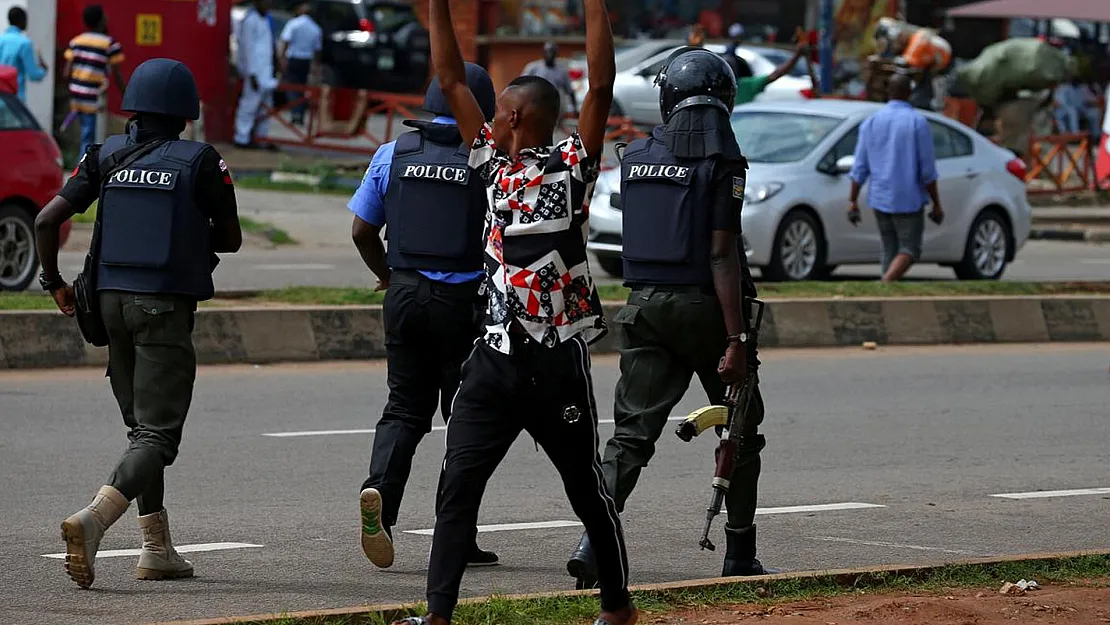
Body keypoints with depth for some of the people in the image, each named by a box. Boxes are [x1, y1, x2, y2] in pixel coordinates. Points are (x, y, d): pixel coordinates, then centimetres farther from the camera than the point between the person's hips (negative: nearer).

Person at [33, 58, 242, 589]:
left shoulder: (106, 156, 4)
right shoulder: (200, 162, -5)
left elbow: (47, 220, 0)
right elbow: (230, 238, 4)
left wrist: (54, 282, 13)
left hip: (112, 301, 5)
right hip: (166, 306, -5)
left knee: (143, 426, 18)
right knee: (157, 435, -8)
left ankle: (157, 548, 19)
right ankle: (92, 519, -31)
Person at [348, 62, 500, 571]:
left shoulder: (394, 155, 3)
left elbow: (362, 231, 7)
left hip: (405, 294, 3)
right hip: (464, 299, -3)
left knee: (405, 408, 13)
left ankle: (379, 490, -14)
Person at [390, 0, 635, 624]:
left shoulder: (573, 165, -4)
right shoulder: (494, 163, 11)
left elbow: (602, 84, -13)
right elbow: (453, 81, 12)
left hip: (559, 359, -5)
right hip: (496, 355, 5)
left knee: (588, 489, 8)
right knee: (458, 485, -3)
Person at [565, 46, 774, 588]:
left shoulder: (635, 158, 5)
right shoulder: (720, 162, -11)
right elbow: (722, 252, -16)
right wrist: (737, 339, -16)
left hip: (644, 306, 4)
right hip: (704, 305, -4)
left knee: (632, 432, 2)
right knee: (741, 430, 13)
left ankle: (594, 539, -18)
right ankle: (739, 554, 16)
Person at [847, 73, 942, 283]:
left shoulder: (871, 122, 3)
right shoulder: (917, 122, -9)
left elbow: (860, 168, 3)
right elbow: (927, 169, -9)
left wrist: (853, 201, 9)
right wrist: (937, 204, -2)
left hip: (880, 199, 4)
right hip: (908, 200, -4)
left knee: (890, 251, 14)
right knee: (909, 250, -1)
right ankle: (884, 286, -24)